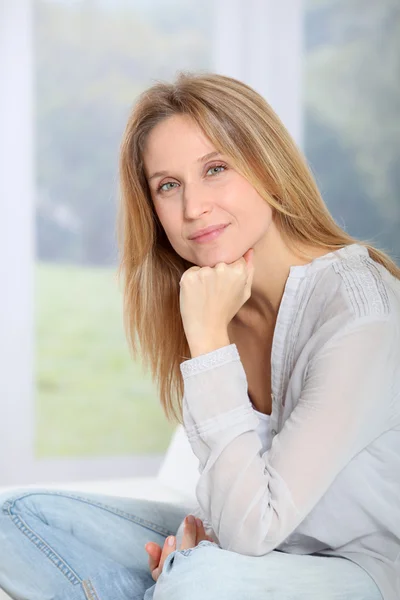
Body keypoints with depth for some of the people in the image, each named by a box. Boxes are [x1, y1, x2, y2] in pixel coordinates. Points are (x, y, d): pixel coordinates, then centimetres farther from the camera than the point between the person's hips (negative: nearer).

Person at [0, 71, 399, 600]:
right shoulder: (222, 297, -1)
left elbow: (250, 529, -28)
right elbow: (234, 510, 9)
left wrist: (209, 335, -27)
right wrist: (200, 526, -15)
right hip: (258, 542, 7)